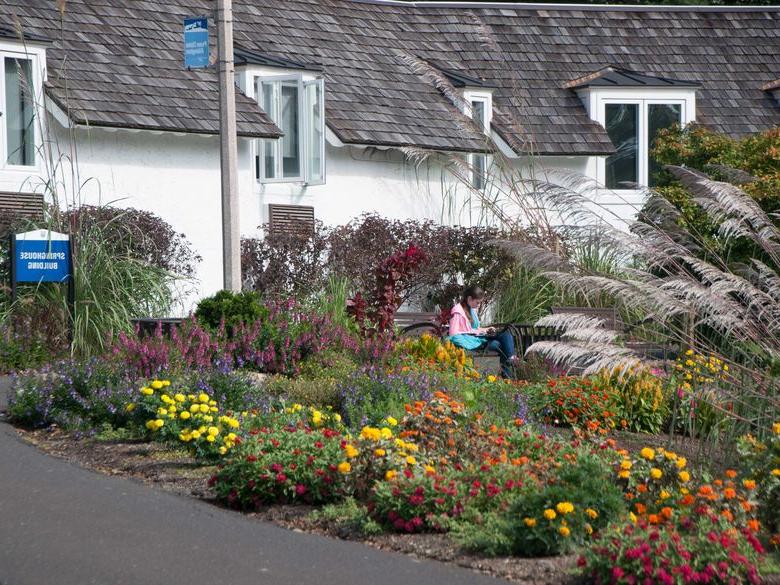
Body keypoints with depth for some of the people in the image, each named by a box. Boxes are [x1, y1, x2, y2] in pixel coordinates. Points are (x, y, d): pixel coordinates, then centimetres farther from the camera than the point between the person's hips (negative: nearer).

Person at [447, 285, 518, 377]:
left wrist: (485, 329, 7)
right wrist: (476, 332, -16)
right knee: (496, 344, -29)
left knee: (506, 333, -14)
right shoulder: (458, 311, -9)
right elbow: (453, 333, -16)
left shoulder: (472, 310, 19)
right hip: (469, 341, -9)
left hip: (478, 337, 9)